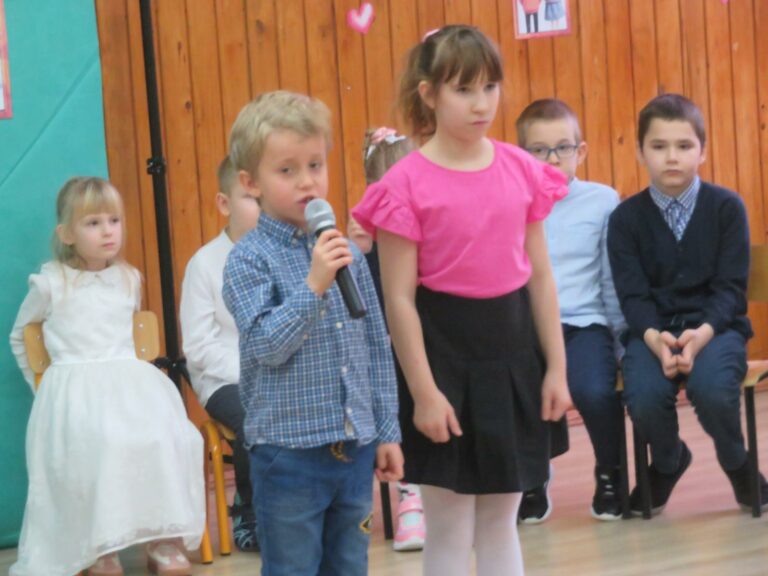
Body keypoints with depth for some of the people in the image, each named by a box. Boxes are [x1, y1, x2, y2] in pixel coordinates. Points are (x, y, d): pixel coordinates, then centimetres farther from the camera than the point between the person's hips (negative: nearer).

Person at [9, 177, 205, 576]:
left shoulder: (128, 279, 16)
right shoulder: (50, 284, 5)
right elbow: (19, 337, 18)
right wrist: (44, 387, 15)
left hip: (130, 378, 4)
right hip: (75, 385, -3)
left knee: (165, 437, -28)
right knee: (99, 444, -36)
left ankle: (163, 539, -22)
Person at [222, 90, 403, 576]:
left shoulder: (345, 251, 6)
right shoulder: (250, 258, -8)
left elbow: (377, 348, 11)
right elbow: (267, 345, -18)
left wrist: (387, 431, 10)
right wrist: (314, 286, -25)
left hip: (355, 447, 5)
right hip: (289, 450, -5)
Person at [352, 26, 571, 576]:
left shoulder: (521, 169, 2)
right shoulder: (407, 184, -11)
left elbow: (540, 275, 7)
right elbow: (399, 299, -10)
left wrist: (556, 367, 6)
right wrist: (424, 391, -13)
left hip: (513, 347, 4)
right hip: (445, 348, -4)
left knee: (501, 521, 13)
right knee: (449, 529, 4)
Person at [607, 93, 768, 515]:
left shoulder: (727, 207, 1)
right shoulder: (625, 218, 3)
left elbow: (730, 286, -5)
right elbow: (632, 294, -3)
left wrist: (702, 333, -23)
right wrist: (654, 338, -23)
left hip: (714, 324, -1)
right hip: (653, 329, 1)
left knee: (712, 391, -34)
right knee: (644, 400, -29)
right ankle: (667, 463, 9)